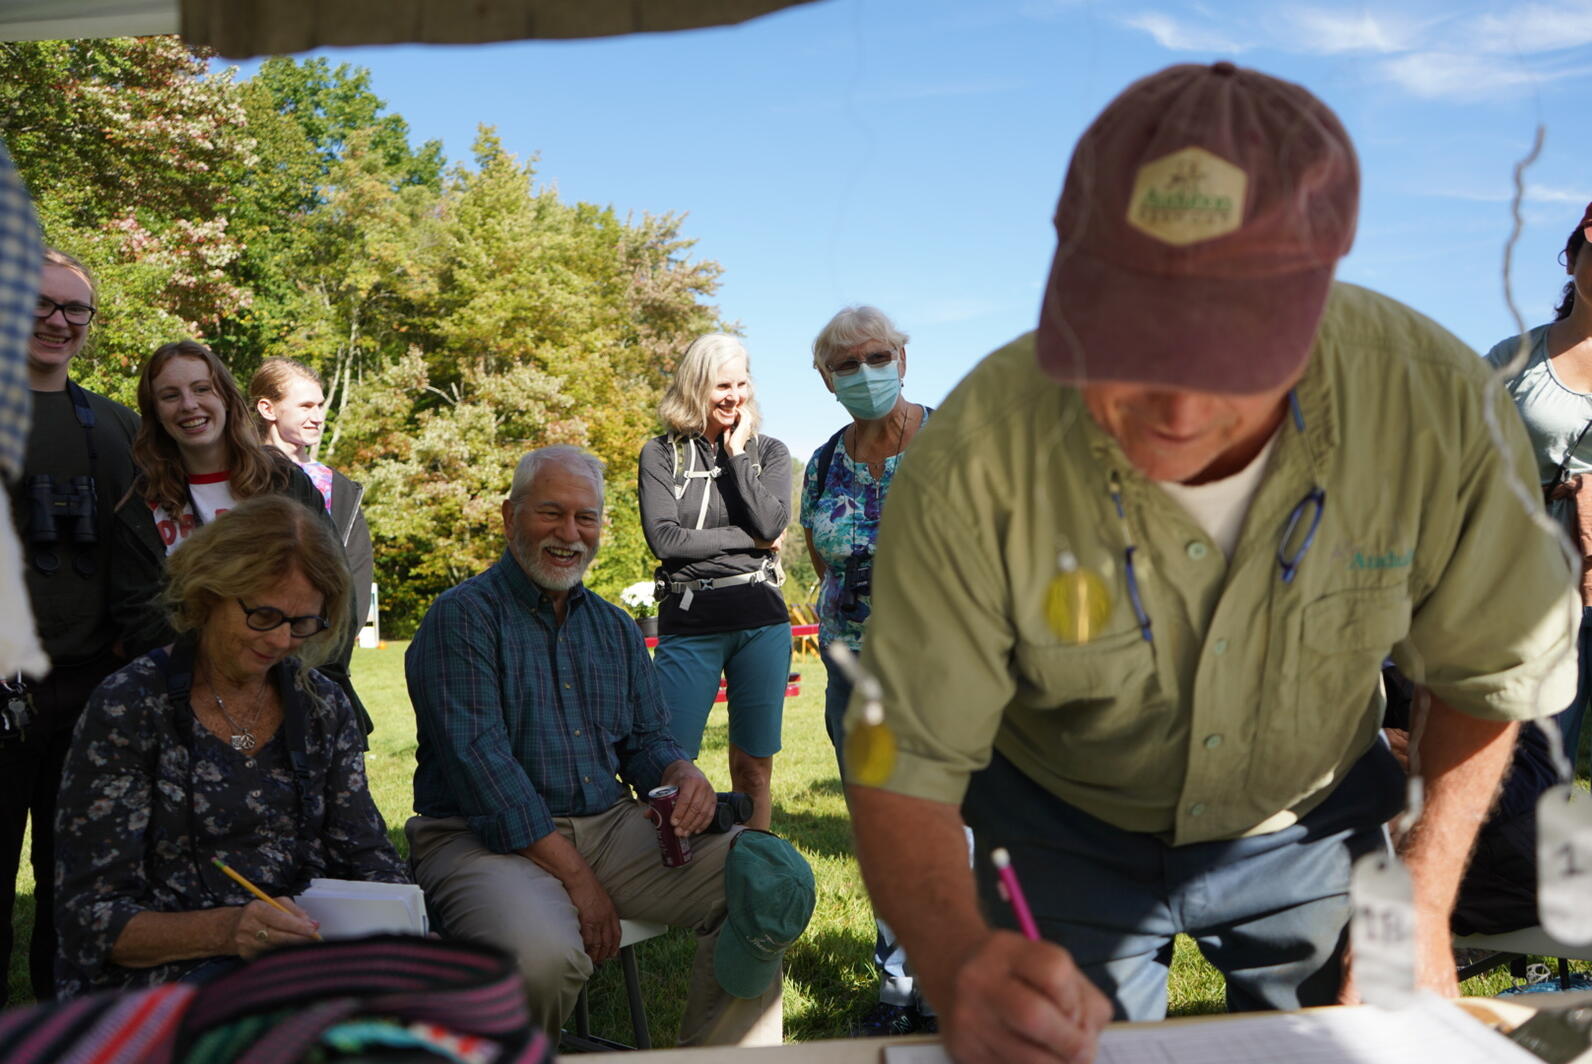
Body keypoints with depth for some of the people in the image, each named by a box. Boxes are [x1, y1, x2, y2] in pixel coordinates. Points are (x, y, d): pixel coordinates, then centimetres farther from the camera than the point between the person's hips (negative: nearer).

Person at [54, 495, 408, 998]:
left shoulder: (324, 707, 10)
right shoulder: (127, 708, -4)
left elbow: (368, 856, 10)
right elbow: (91, 917, -7)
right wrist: (222, 931, -25)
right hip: (166, 968, -5)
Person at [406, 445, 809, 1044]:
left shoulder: (616, 629, 17)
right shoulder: (461, 618, -5)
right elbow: (477, 760, -15)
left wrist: (681, 776, -10)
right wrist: (574, 876, -19)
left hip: (609, 828, 6)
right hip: (486, 838, -5)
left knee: (774, 880, -14)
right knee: (544, 954, -38)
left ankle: (718, 1054, 1)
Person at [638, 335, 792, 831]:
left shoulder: (769, 451, 9)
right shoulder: (661, 454, 4)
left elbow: (771, 524, -8)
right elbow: (664, 539, -8)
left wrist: (736, 453, -6)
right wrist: (748, 539, -7)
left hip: (762, 622, 2)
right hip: (689, 623, -2)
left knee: (754, 768, 7)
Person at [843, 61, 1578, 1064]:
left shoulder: (1437, 405, -27)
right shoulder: (978, 457, -33)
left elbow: (1491, 671, -7)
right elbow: (905, 767, -26)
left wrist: (1425, 898, -12)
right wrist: (963, 968, -44)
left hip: (1310, 827, 2)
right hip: (1065, 835, -1)